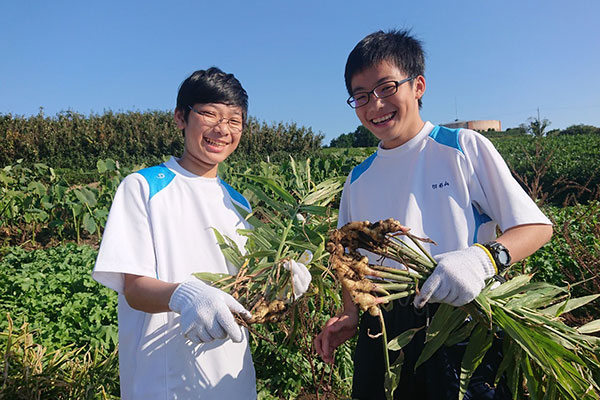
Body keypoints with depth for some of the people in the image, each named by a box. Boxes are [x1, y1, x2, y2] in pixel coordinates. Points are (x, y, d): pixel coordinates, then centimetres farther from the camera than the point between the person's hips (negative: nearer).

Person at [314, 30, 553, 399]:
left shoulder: (465, 148, -3)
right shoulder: (358, 180, 9)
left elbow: (537, 227, -4)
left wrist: (484, 257, -24)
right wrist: (351, 316, 0)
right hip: (383, 333, 4)